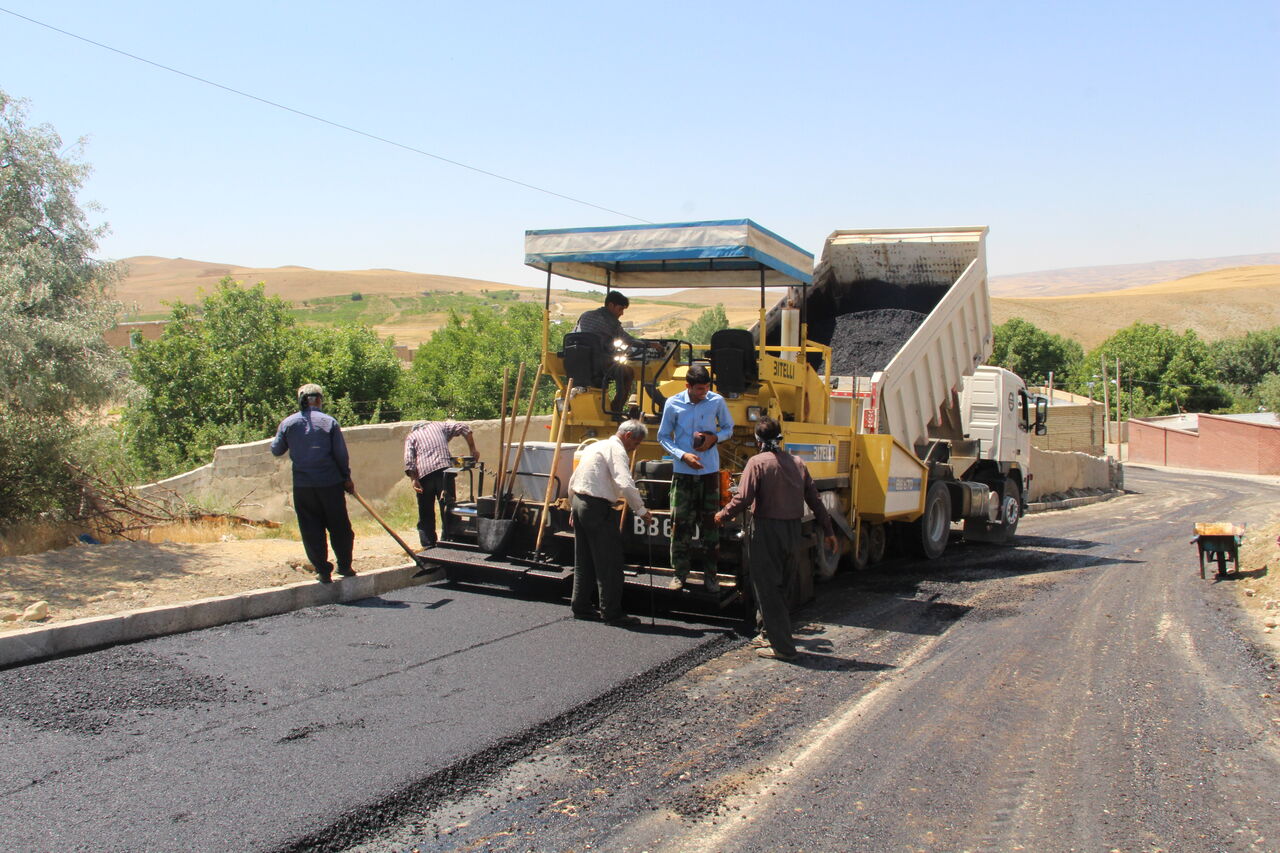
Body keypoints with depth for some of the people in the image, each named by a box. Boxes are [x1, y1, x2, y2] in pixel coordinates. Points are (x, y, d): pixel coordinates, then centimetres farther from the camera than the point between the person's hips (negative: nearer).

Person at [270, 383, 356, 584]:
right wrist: (346, 477, 7)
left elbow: (276, 450, 10)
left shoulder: (288, 423, 0)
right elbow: (341, 453, -4)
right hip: (330, 483, -1)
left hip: (302, 486, 1)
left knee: (311, 530, 8)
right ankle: (344, 567, 19)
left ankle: (323, 571, 8)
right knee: (339, 527, 12)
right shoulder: (329, 422, -4)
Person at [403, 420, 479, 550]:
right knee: (448, 509, 4)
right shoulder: (439, 425, 24)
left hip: (424, 473, 0)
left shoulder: (411, 436, 20)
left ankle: (428, 546, 8)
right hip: (444, 468, 0)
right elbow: (463, 428, 10)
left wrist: (414, 479, -3)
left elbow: (409, 460, 2)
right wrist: (473, 450, 12)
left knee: (425, 514, 9)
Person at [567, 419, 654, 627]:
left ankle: (580, 606, 24)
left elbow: (573, 480, 23)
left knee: (584, 561, 17)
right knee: (609, 563, -3)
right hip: (598, 508, -10)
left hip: (579, 502, 10)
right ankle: (612, 613, 1)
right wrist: (641, 510, -14)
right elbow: (626, 484, -22)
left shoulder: (594, 446, 20)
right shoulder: (616, 449, -9)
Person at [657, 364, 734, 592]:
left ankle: (710, 574, 15)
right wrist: (683, 455, -13)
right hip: (683, 471, -1)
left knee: (709, 522, 5)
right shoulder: (673, 404, -7)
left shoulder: (717, 401, -3)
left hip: (709, 471, 1)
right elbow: (663, 437, 1)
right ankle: (680, 572, 13)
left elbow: (728, 428, 11)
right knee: (680, 523, 1)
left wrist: (714, 437, -11)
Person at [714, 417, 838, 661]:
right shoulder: (797, 463, 8)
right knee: (780, 585, 19)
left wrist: (723, 515, 0)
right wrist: (828, 531, 17)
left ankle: (782, 646, 3)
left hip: (766, 530, -6)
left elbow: (743, 498, -17)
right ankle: (774, 634, 28)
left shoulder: (757, 462, -10)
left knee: (767, 589, 1)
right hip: (792, 531, 7)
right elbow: (815, 500, 10)